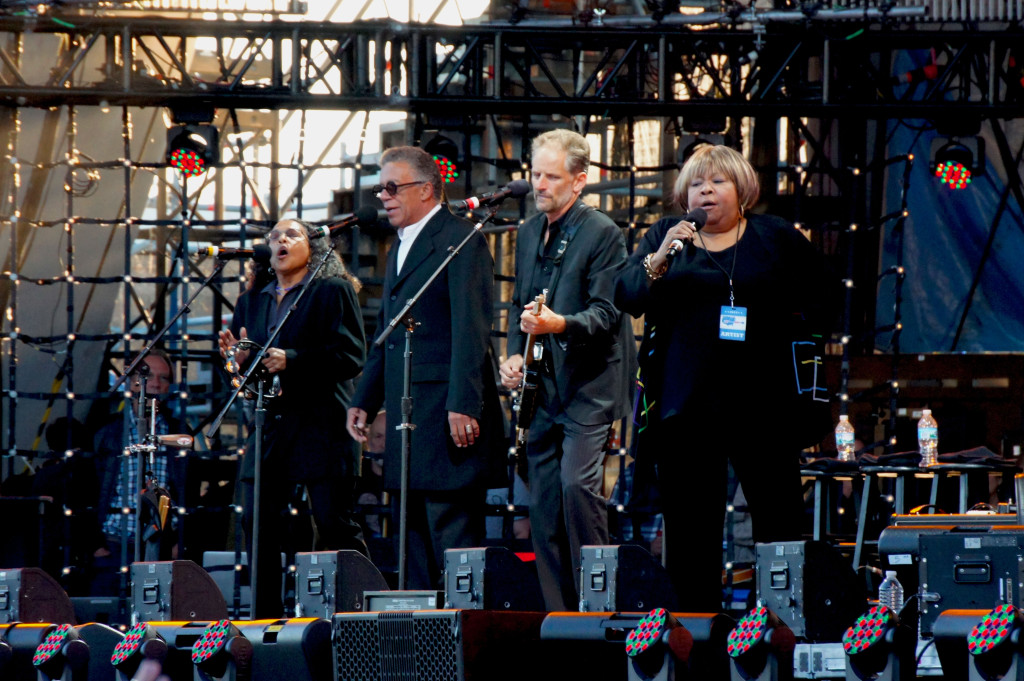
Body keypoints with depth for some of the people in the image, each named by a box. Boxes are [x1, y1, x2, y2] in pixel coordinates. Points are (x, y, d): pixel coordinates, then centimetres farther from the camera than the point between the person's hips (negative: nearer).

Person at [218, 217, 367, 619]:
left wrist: (291, 360, -18)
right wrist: (241, 359, -3)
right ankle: (265, 620, 5)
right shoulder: (251, 303, 19)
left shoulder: (333, 292, 2)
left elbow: (351, 355, -9)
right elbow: (246, 373, 21)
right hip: (269, 428, 6)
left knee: (335, 527, -7)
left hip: (322, 428, -6)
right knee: (258, 525, 0)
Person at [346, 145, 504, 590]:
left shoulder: (461, 241, -9)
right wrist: (364, 399, 21)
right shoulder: (399, 248, 21)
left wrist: (463, 405, -22)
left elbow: (471, 330, -16)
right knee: (414, 530, 9)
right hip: (406, 412, 9)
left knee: (453, 534, -10)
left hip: (445, 415, -9)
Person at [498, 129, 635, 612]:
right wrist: (515, 354, 9)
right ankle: (556, 613, 11)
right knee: (542, 500, 6)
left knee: (577, 484, -20)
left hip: (587, 385, -7)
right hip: (542, 386, 7)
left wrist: (560, 324, -30)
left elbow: (606, 312, -14)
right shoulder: (529, 233, 15)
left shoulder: (601, 233, -8)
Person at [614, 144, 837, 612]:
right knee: (690, 525, -2)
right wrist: (660, 258, -18)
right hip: (688, 405, 0)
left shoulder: (776, 238, 10)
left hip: (763, 404, 0)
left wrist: (795, 325, 3)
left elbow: (824, 293, 19)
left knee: (779, 519, -2)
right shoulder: (664, 237, 11)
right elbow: (627, 298, -2)